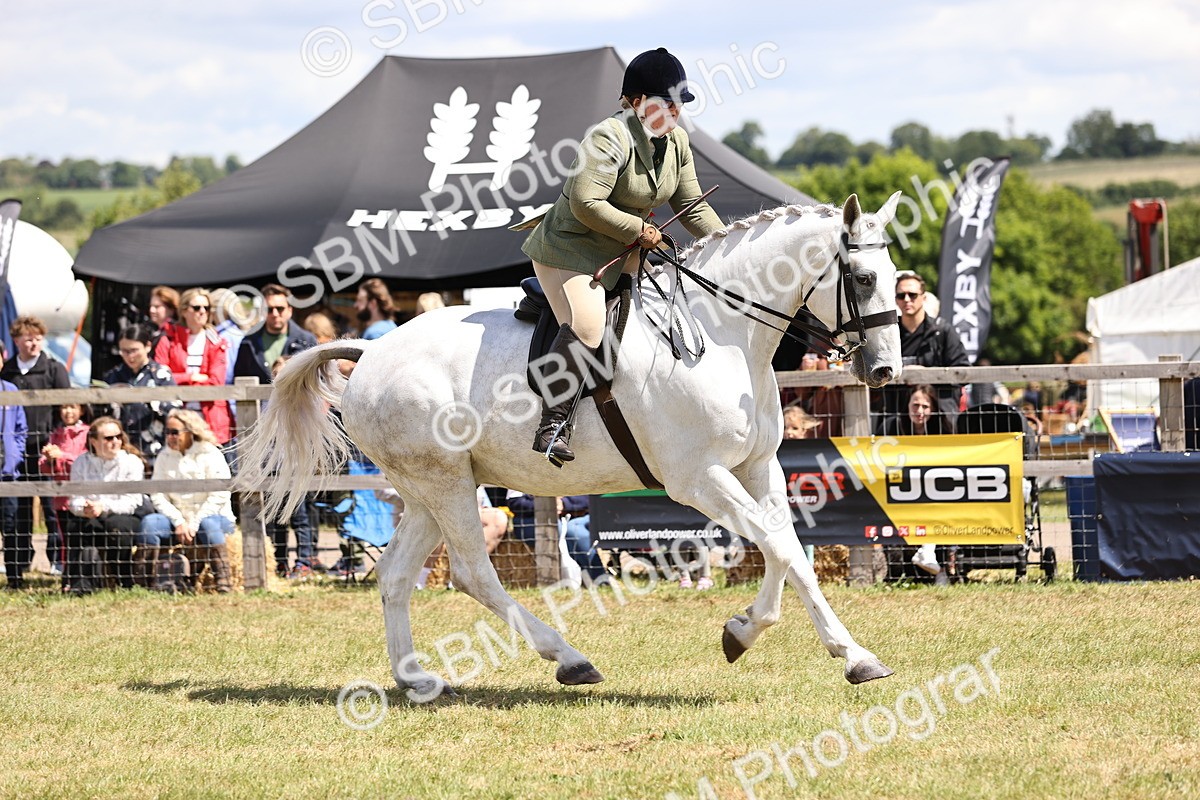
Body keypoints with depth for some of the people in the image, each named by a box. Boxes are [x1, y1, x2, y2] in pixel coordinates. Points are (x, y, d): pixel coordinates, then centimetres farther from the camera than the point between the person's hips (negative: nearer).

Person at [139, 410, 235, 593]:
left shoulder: (210, 455, -3)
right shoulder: (164, 458, 9)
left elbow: (219, 497, -11)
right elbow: (158, 496, 0)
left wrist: (195, 525, -19)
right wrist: (179, 522, -16)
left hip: (213, 517, -3)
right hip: (177, 519, 3)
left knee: (209, 525, -38)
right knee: (149, 522, -25)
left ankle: (223, 582, -41)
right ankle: (144, 581, -29)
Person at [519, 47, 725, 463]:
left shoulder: (677, 141, 5)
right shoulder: (610, 137, -22)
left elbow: (692, 206, 10)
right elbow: (585, 203, -29)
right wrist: (638, 230, -22)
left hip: (624, 252, 9)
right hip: (570, 248, -9)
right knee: (586, 324, -29)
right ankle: (553, 421, -26)